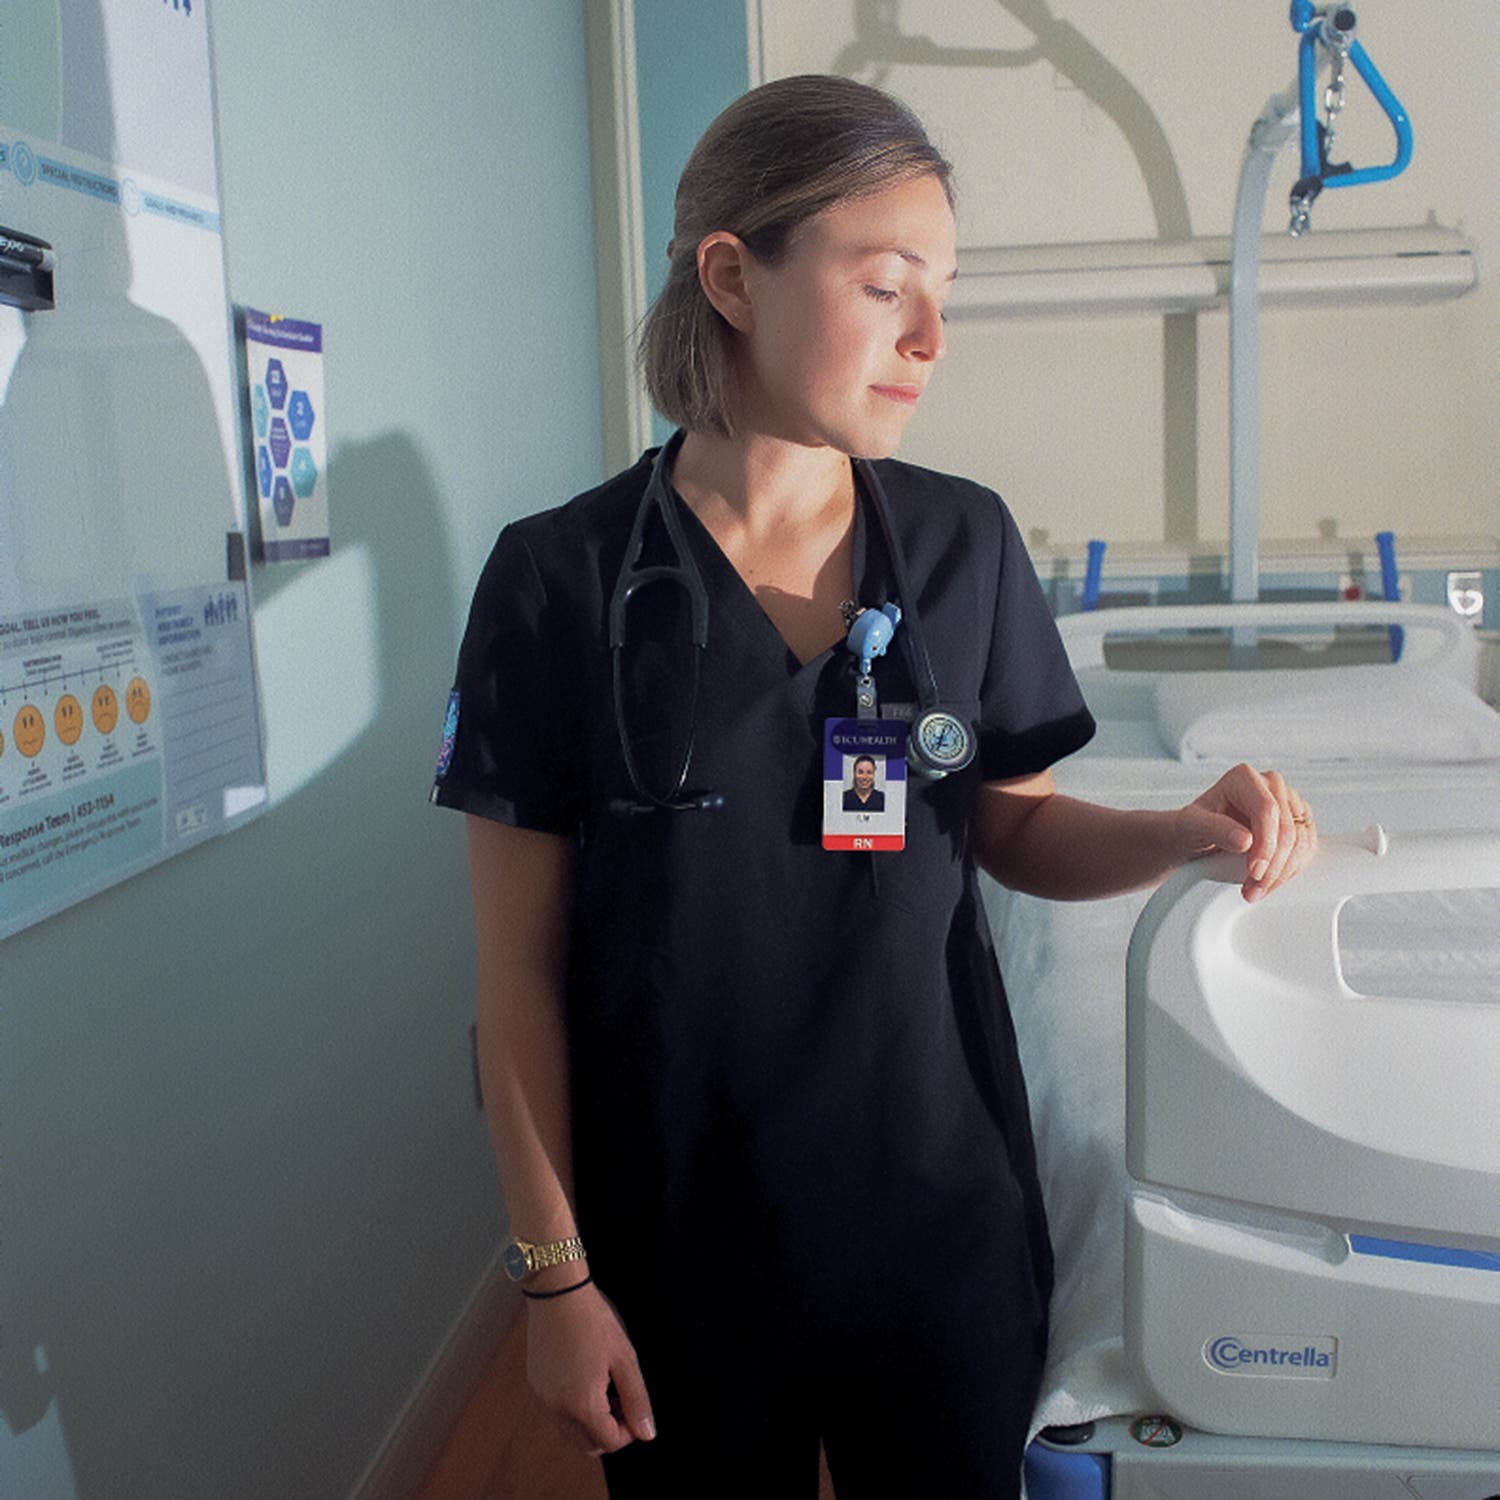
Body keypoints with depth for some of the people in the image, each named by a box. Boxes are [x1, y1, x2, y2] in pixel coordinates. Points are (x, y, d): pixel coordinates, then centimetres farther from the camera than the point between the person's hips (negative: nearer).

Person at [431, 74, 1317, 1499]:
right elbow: (520, 966, -9)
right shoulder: (562, 578, -13)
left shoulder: (965, 546, -4)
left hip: (945, 1221, 3)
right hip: (680, 1253, -2)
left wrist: (1178, 833, -13)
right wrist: (556, 1274, -8)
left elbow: (1013, 828, 7)